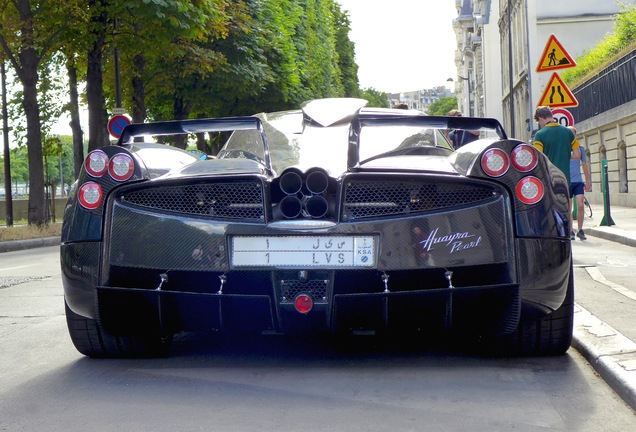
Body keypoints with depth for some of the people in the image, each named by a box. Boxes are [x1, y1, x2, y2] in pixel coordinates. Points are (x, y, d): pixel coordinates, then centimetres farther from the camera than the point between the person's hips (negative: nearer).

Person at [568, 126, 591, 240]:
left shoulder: (580, 148, 8)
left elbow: (585, 165, 16)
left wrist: (588, 181, 15)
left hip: (578, 181, 2)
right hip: (566, 182, -2)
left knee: (580, 205, -7)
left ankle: (580, 230, 4)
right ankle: (571, 231, 13)